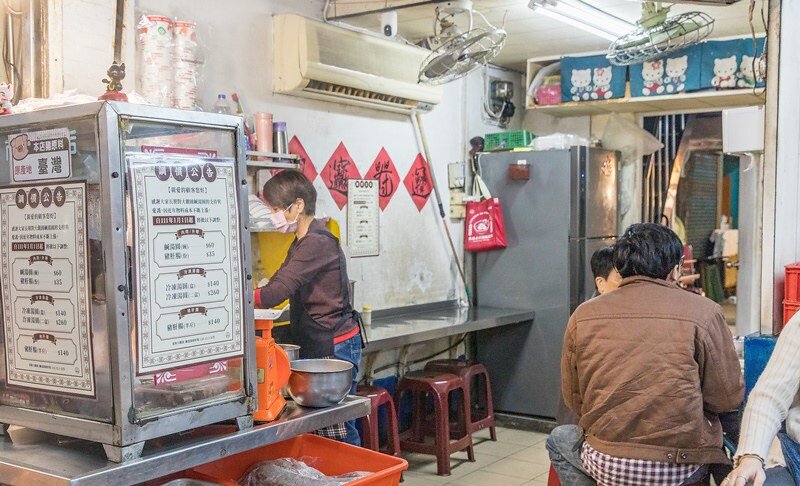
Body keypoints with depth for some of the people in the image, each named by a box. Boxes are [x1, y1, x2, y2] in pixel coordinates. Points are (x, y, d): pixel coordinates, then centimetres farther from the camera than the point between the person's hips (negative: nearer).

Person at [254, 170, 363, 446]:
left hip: (335, 345, -10)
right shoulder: (302, 243, 17)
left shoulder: (317, 243, -17)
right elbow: (279, 284, 19)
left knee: (338, 430, -5)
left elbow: (278, 291, -25)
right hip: (318, 344, 10)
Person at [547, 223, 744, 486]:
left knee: (559, 439, 31)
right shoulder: (703, 311, -8)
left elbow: (573, 400, 7)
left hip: (606, 465, 1)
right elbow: (728, 398, -3)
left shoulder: (582, 316, -1)